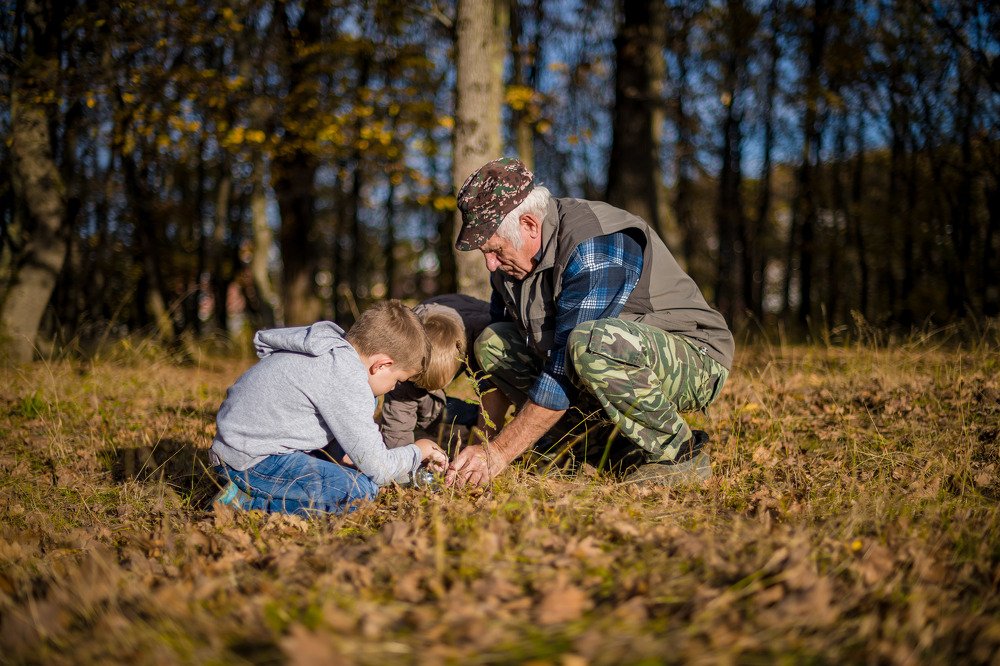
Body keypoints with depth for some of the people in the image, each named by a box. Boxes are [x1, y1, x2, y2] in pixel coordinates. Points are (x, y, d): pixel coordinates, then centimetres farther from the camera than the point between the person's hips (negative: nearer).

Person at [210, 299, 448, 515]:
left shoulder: (334, 346, 5)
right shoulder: (348, 382, -23)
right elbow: (377, 468, -19)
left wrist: (344, 456, 8)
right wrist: (419, 451, 1)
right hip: (250, 461, -10)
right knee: (361, 490, -24)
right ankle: (248, 500, -14)